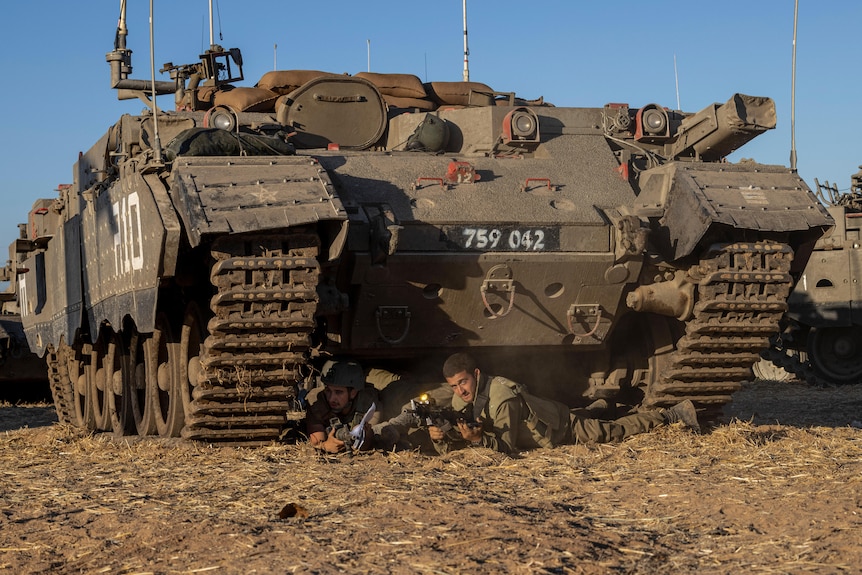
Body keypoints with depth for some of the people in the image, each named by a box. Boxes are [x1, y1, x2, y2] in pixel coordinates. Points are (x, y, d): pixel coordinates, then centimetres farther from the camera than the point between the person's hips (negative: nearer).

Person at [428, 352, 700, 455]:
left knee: (613, 431, 5)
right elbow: (451, 447, -9)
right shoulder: (461, 401, -12)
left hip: (564, 425, -6)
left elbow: (506, 446, -33)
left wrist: (479, 439, -50)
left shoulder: (502, 398, -35)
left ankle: (671, 415, 18)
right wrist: (440, 438, -31)